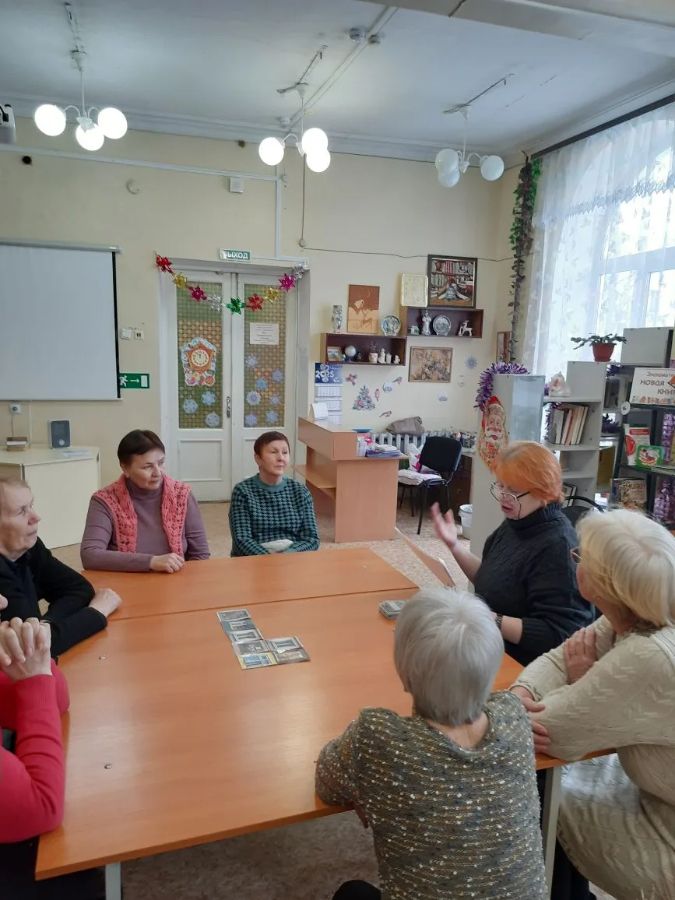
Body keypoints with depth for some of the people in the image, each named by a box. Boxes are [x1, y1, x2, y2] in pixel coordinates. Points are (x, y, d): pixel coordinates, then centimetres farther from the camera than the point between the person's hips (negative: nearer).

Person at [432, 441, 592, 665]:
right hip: (495, 651, 8)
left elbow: (558, 635, -25)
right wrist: (454, 545, 3)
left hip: (521, 669, -8)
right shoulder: (517, 523, 3)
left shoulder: (557, 547, -23)